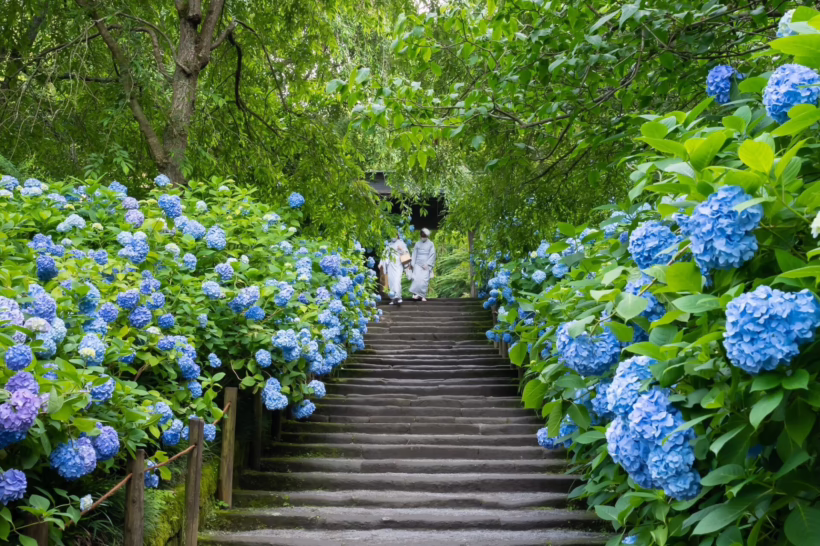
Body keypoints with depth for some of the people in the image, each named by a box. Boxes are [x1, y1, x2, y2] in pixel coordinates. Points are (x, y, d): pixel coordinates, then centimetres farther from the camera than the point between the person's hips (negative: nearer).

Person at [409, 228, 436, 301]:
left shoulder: (431, 244, 4)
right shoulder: (418, 244, 11)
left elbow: (432, 255, -1)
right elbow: (414, 254, 13)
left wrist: (427, 264, -9)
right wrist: (412, 264, 6)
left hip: (426, 265, -2)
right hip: (418, 264, 2)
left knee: (424, 280, -8)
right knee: (417, 278, -13)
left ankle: (423, 296, -2)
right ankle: (417, 294, -11)